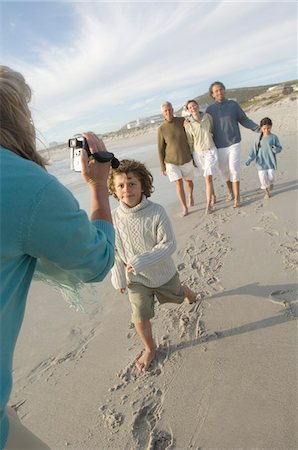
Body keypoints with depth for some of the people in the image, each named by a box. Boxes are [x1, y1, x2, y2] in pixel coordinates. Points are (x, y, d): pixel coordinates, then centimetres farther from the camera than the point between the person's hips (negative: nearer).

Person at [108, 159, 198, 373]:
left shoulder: (157, 212, -26)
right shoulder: (115, 217, -17)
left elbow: (169, 244, -26)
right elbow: (114, 251, -5)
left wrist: (141, 261, -34)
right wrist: (119, 277, -3)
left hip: (163, 272, -1)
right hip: (136, 278, 1)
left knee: (176, 296, 27)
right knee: (140, 318, 1)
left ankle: (186, 290, 66)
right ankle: (150, 348, 32)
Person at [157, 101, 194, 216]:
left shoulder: (183, 121, -5)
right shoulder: (161, 129, -7)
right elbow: (160, 149, -2)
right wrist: (162, 166, -1)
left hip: (186, 159, 2)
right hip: (171, 161, -1)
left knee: (189, 181, 15)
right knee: (179, 183, -8)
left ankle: (190, 196, 46)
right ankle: (184, 207, 4)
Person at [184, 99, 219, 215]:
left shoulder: (207, 117, -6)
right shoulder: (188, 125, -6)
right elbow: (190, 142, 1)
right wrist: (191, 158, 5)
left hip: (210, 151, -1)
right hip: (198, 153, 1)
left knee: (208, 178, -8)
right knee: (208, 177, 13)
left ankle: (208, 205, -2)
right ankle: (213, 196, 34)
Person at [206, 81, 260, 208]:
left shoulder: (233, 104, 0)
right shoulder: (209, 109, 1)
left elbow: (244, 120, 4)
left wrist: (257, 128, -7)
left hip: (234, 143, -1)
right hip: (219, 146, 2)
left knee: (234, 170, -9)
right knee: (225, 171, 11)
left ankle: (237, 198, -1)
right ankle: (230, 192, 34)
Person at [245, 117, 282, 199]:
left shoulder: (274, 137, -1)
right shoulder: (259, 139, 4)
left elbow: (279, 148, 1)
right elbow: (254, 150, 5)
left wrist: (274, 148, -22)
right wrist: (249, 160, -4)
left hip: (271, 161, -1)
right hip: (261, 162, 1)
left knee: (271, 176, -3)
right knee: (263, 177, -3)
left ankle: (271, 183, 36)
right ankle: (266, 192, 18)